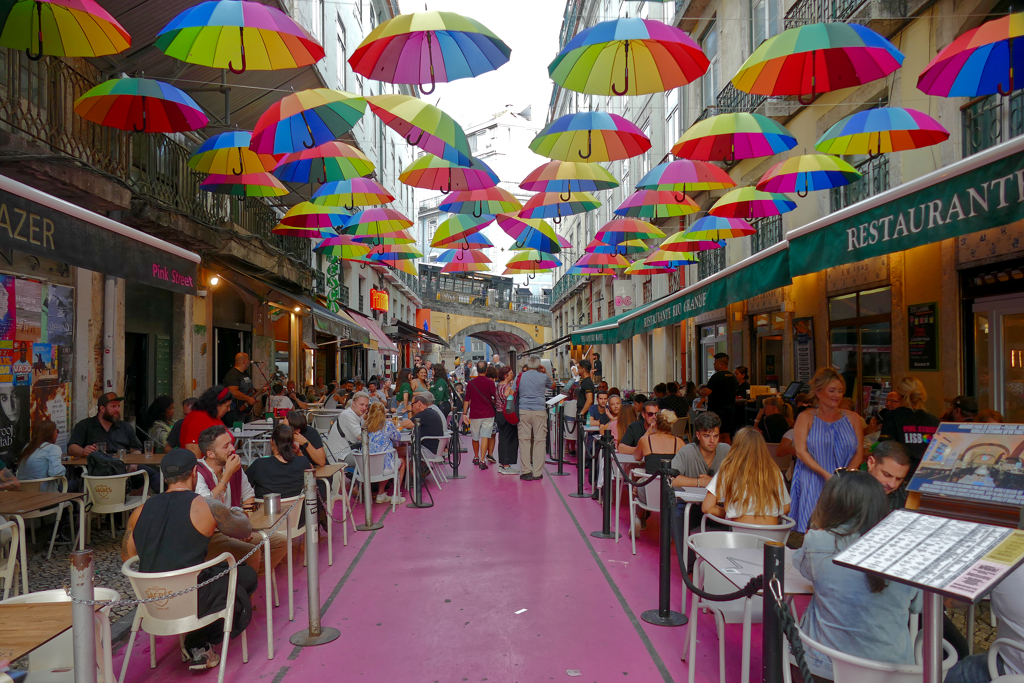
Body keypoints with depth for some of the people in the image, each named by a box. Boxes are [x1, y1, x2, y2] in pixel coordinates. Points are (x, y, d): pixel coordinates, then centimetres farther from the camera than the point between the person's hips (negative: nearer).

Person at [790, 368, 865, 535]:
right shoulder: (806, 418, 6)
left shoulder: (853, 418, 13)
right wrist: (826, 474, -16)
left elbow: (859, 453, 8)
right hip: (812, 484, -2)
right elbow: (801, 451, -4)